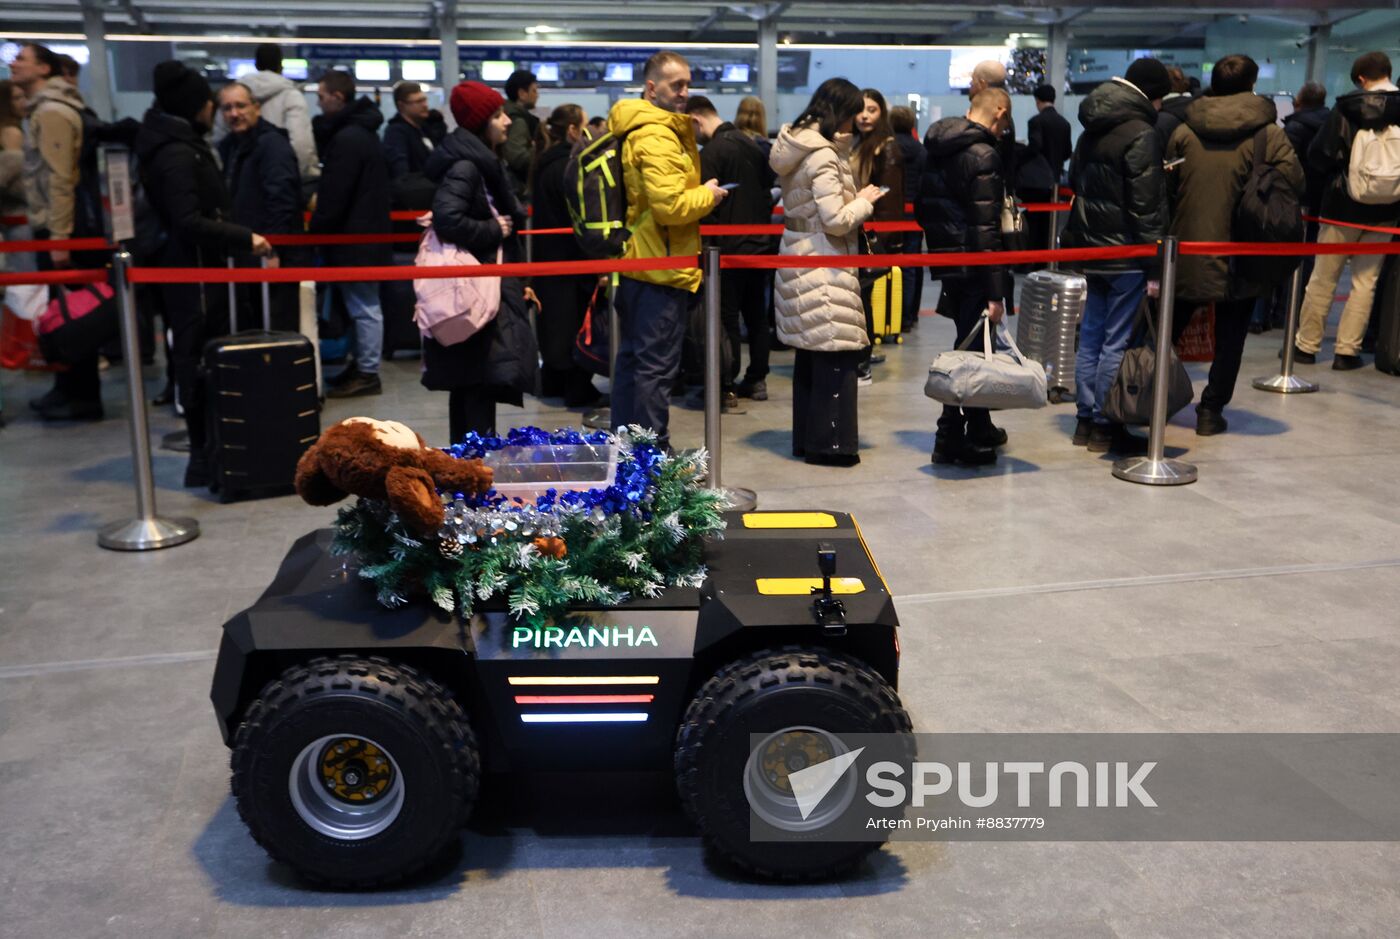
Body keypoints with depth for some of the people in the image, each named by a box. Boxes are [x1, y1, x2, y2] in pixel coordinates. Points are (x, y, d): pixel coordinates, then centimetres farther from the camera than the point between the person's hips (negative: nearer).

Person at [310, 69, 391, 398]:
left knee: (362, 306, -3)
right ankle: (363, 365, 22)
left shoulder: (346, 138, -18)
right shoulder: (361, 130, 14)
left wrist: (315, 232, -12)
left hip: (352, 236, -10)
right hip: (366, 231, 10)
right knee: (363, 304, 14)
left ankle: (367, 373, 3)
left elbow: (334, 196, -20)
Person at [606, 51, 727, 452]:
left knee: (632, 358, 16)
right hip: (661, 268, -11)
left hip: (636, 264, 11)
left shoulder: (633, 129, 16)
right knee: (656, 366, -5)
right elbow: (670, 205, -25)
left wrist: (698, 193, 17)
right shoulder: (657, 136, -17)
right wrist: (708, 194, -8)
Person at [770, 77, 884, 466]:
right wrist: (865, 201, -4)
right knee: (836, 356, -3)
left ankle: (806, 438, 22)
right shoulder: (823, 156, -17)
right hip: (824, 270, -10)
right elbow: (836, 220, -20)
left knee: (809, 354, 15)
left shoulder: (796, 148, 12)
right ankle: (830, 442, 1)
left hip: (798, 261, 10)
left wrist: (855, 198, 10)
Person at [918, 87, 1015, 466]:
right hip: (973, 268, -9)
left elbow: (924, 210, 19)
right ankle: (954, 439, 3)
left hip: (946, 261, 9)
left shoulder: (939, 150, 11)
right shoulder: (983, 155, -16)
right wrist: (995, 291, -20)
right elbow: (985, 229, -21)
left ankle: (978, 428, 29)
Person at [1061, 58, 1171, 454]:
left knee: (1091, 334, 13)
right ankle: (1104, 425, 2)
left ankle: (1085, 418, 19)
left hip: (1091, 247, 9)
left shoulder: (1092, 131, 12)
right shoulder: (1141, 134, -14)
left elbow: (1077, 182, 21)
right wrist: (1154, 264, -15)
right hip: (1125, 252, -8)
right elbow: (1147, 205, -17)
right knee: (1117, 340, -3)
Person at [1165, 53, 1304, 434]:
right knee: (1230, 338, 9)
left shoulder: (1184, 131, 1)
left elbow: (1167, 188, 5)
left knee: (1169, 329, 15)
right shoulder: (1268, 133, -7)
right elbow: (1294, 184, -11)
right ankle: (1212, 409, 9)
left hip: (1186, 253, 2)